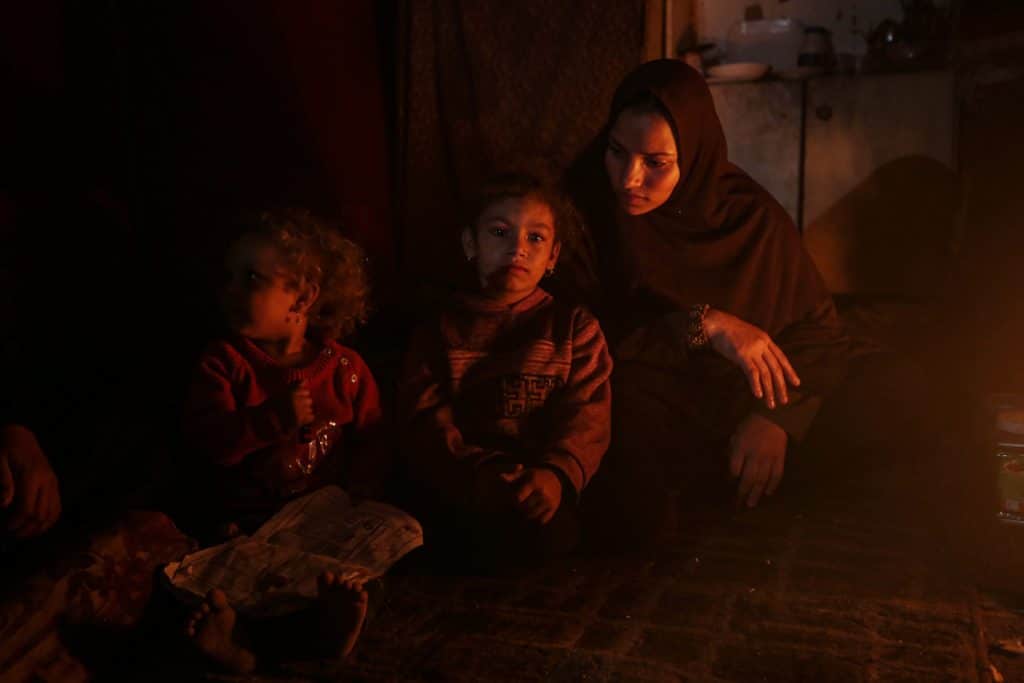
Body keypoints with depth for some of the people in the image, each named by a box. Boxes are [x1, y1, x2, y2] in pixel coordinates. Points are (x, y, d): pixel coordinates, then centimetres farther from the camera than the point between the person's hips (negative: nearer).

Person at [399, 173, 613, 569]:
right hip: (460, 491, 1)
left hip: (539, 495, 0)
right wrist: (477, 474, -19)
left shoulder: (574, 327, 16)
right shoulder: (441, 331, 16)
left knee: (545, 533, -29)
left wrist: (556, 473, -22)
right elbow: (424, 421, 1)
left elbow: (586, 416, 0)